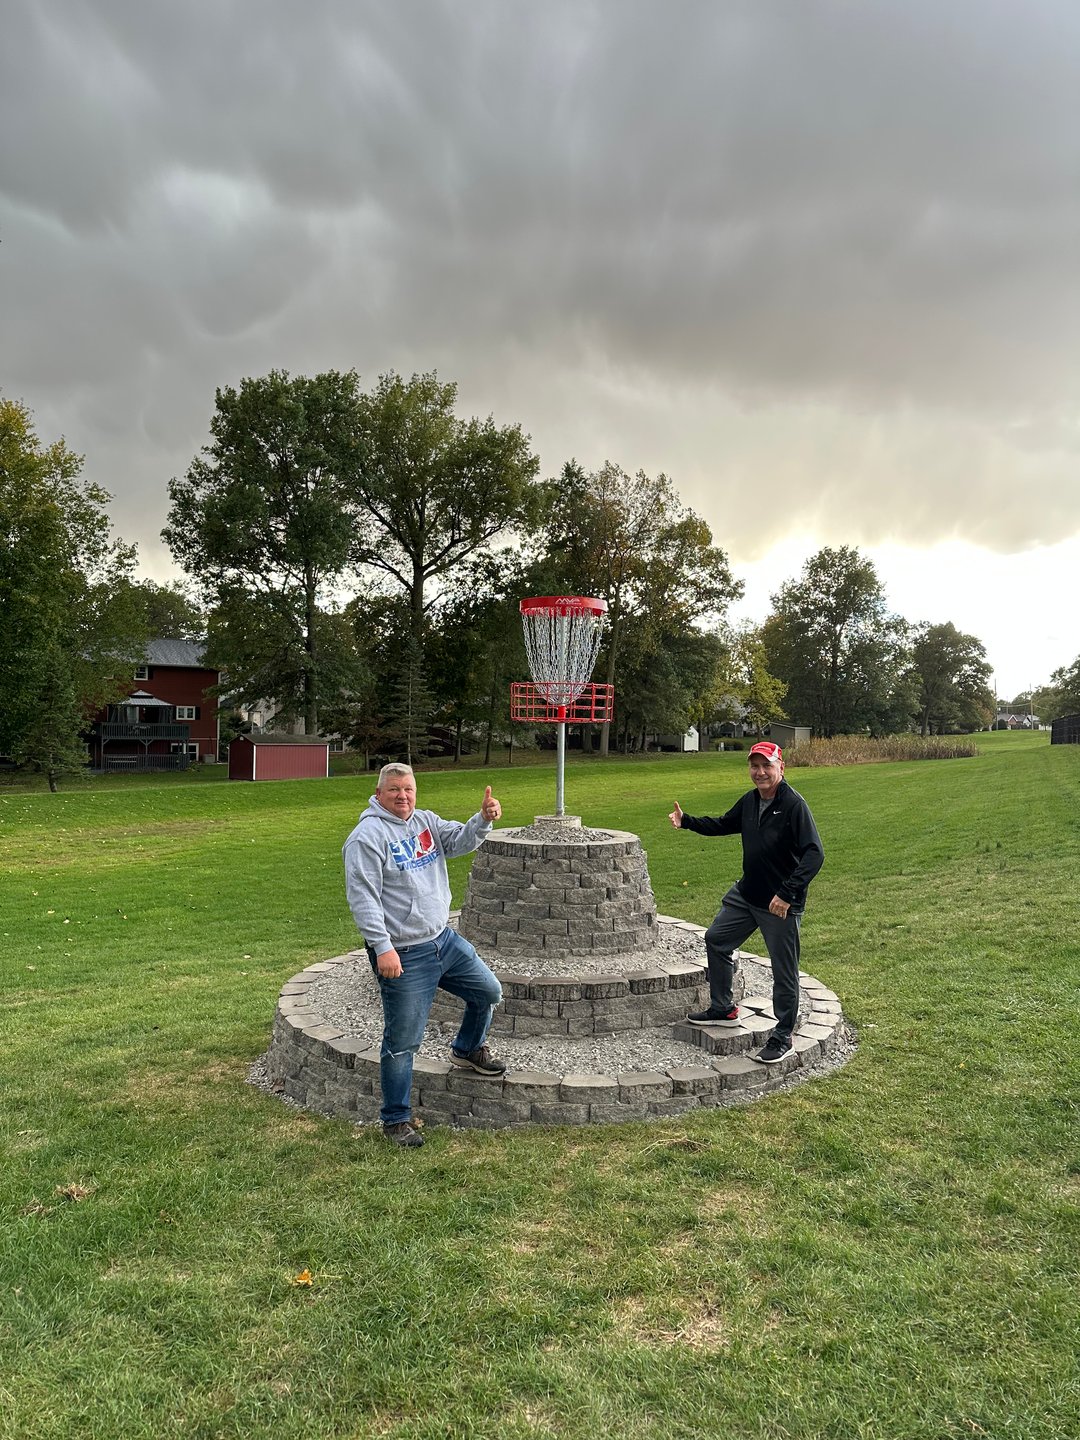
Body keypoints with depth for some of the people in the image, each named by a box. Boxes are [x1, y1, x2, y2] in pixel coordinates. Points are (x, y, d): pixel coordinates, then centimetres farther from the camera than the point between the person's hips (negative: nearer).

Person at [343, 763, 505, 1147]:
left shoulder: (426, 821, 9)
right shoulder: (368, 835, -15)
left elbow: (460, 841, 2)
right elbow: (363, 898, -20)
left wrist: (484, 819, -19)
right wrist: (383, 947, -25)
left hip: (445, 940, 8)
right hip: (403, 956, -8)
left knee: (488, 992, 20)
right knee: (402, 1042, 2)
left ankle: (468, 1050, 46)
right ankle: (395, 1119, 20)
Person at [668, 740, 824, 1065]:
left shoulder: (794, 804, -20)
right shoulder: (750, 801, 4)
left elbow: (814, 853, -25)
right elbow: (724, 825, 23)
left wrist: (787, 894, -30)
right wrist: (686, 821, 14)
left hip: (781, 904, -8)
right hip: (746, 894, 9)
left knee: (784, 970, 3)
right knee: (716, 940, 19)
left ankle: (782, 1037, 20)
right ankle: (723, 1009, 35)